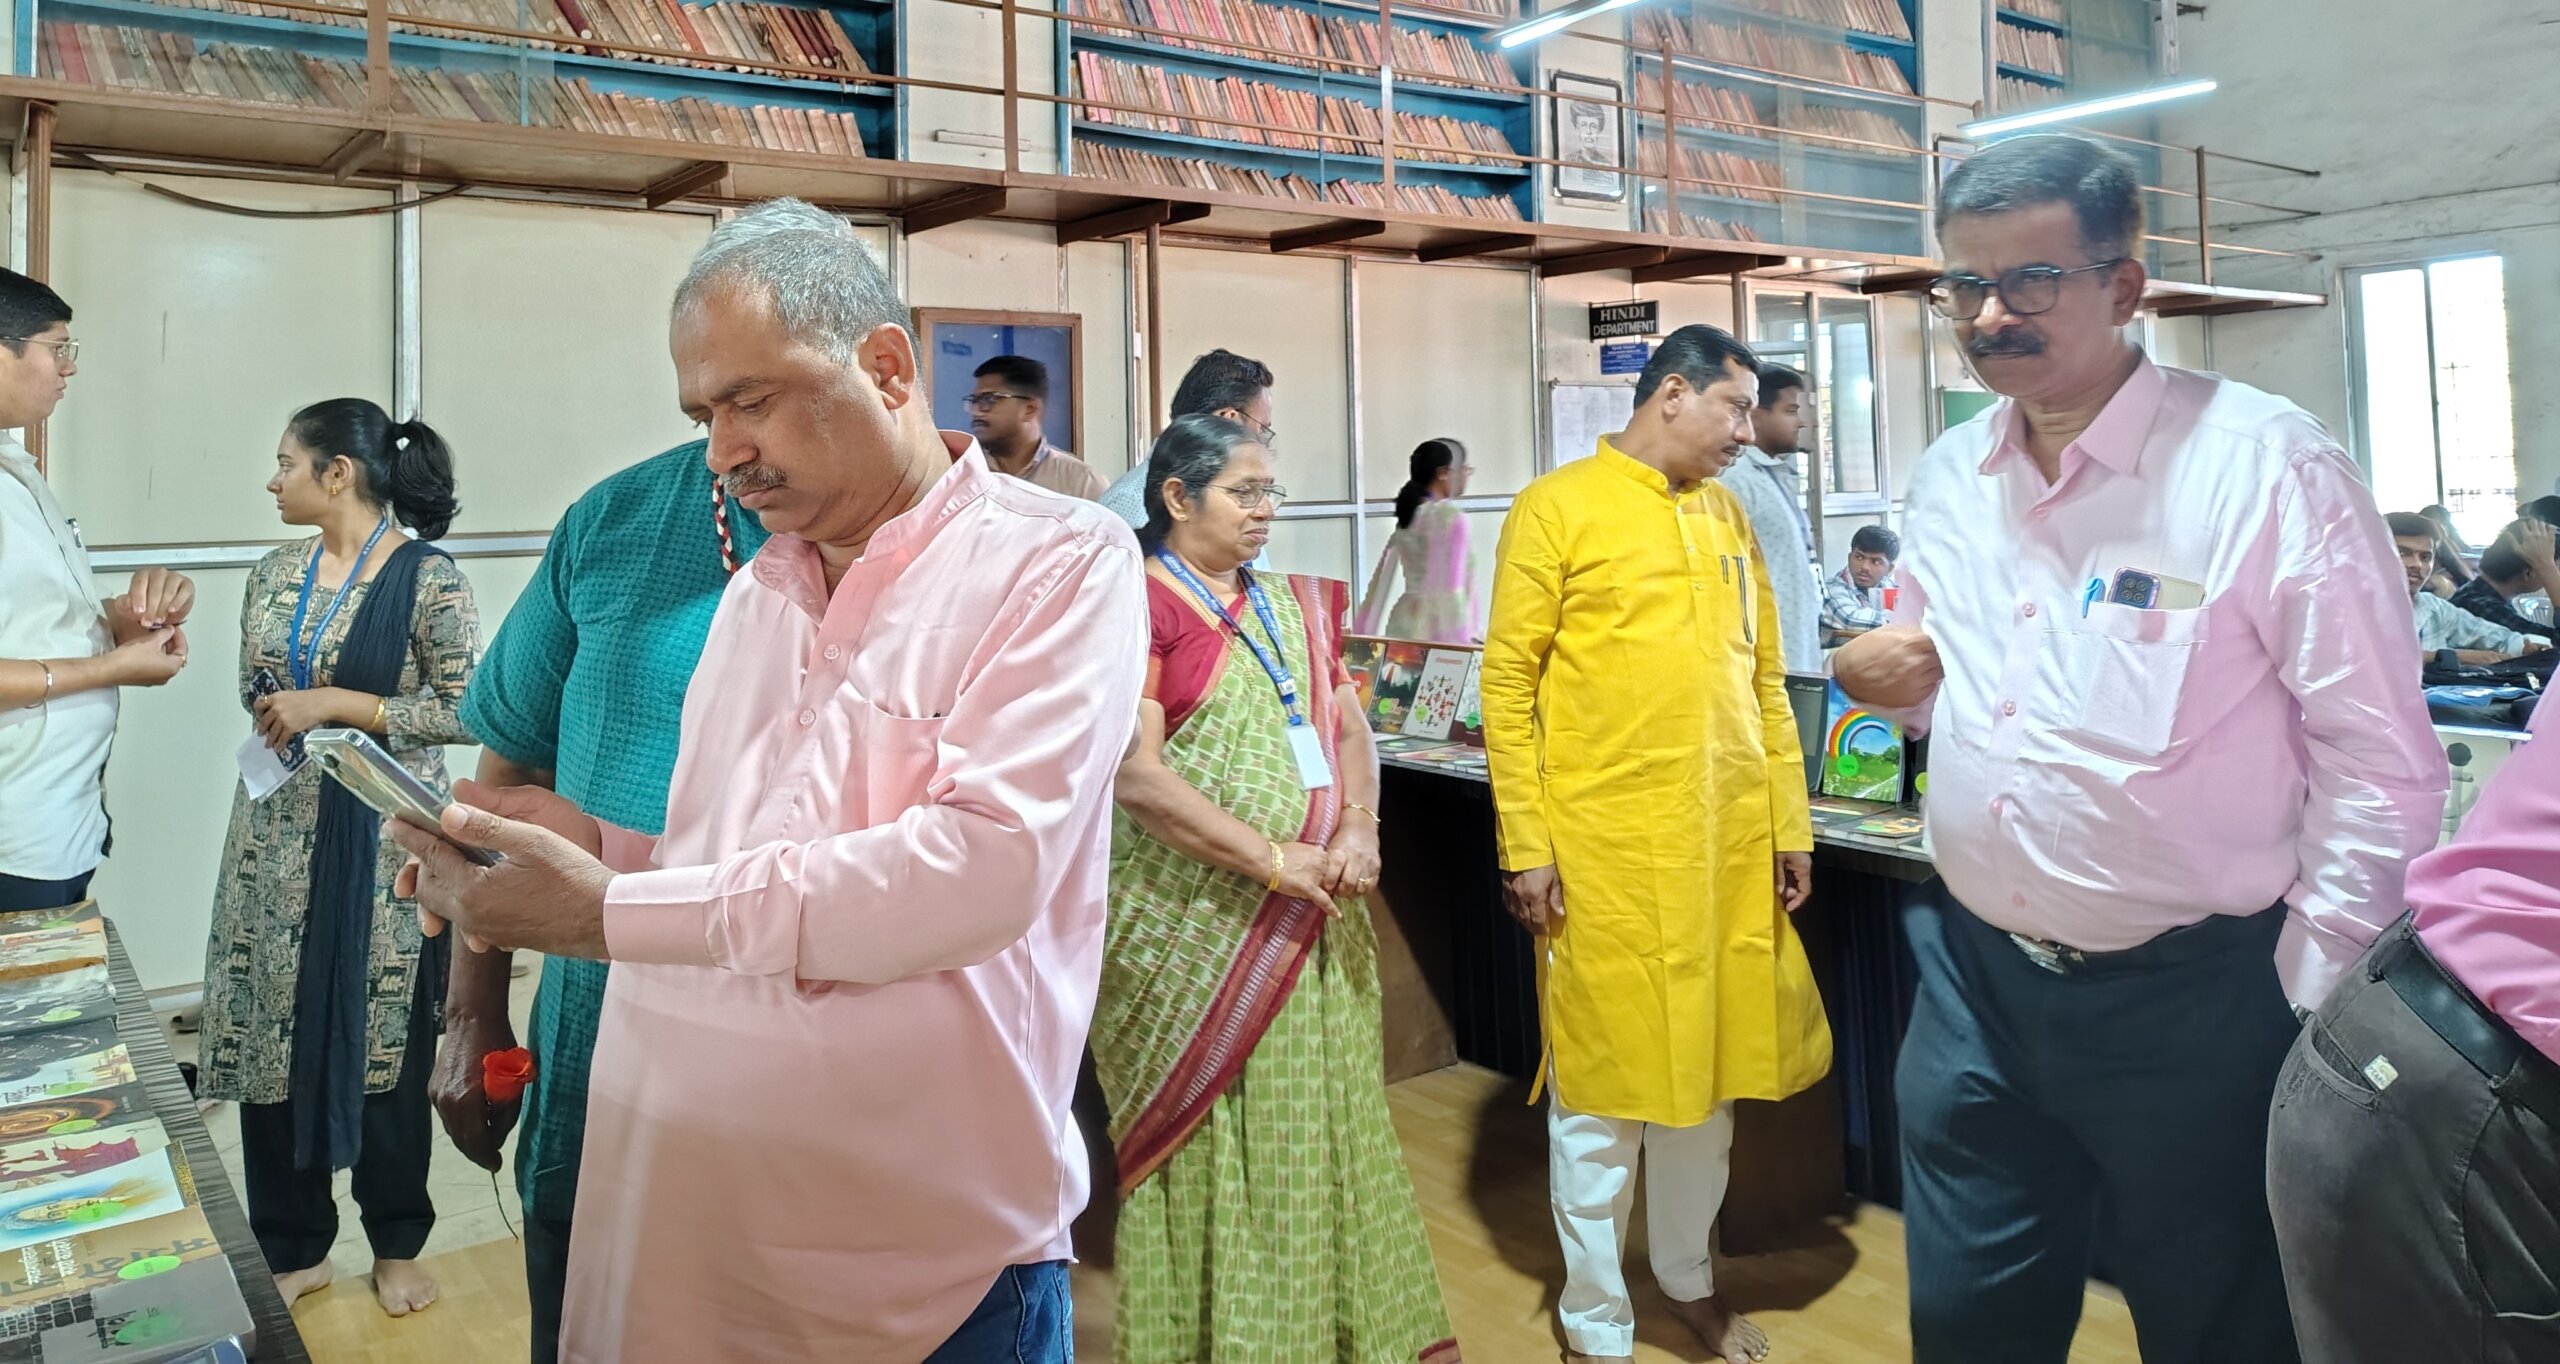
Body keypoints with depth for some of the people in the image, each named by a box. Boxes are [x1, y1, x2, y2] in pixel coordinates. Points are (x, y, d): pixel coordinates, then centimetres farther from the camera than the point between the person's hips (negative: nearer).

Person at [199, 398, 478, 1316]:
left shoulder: (428, 577, -11)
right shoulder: (275, 574, 8)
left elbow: (465, 713, -14)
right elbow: (254, 690, 18)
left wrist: (337, 703, -16)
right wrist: (278, 710, -4)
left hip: (381, 843, -6)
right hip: (276, 839, 6)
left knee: (385, 1043, 6)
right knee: (271, 1037, 9)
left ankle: (397, 1246, 25)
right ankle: (292, 1248, 26)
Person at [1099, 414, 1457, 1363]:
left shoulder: (1293, 605, 13)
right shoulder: (1139, 603, -9)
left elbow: (1349, 725, 10)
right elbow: (1137, 776, -17)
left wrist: (1359, 828, -10)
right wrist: (1274, 860, -18)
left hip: (1313, 919, 6)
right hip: (1200, 921, -6)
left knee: (1320, 1122, 13)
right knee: (1216, 1141, 4)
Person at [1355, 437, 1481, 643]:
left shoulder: (1407, 515, 13)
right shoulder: (1452, 518, -9)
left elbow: (1380, 583, 15)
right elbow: (1453, 588, -15)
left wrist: (1364, 638, 19)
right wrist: (1463, 641, -17)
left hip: (1403, 624, 8)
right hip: (1438, 631, -8)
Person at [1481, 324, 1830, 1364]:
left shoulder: (1728, 515, 13)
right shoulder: (1557, 508, -5)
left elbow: (1765, 681, 16)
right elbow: (1506, 684, -7)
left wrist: (1790, 822, 13)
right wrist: (1525, 846, -10)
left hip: (1729, 845, 6)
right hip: (1605, 847, -6)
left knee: (1709, 1066, 16)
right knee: (1603, 1083, 5)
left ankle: (1689, 1278, 36)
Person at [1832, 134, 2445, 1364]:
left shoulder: (2265, 466, -15)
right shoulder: (1948, 476, 5)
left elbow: (2380, 762, -12)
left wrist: (2312, 1010, -11)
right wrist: (1876, 678, -4)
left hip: (2196, 998, -5)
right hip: (1973, 977, 5)